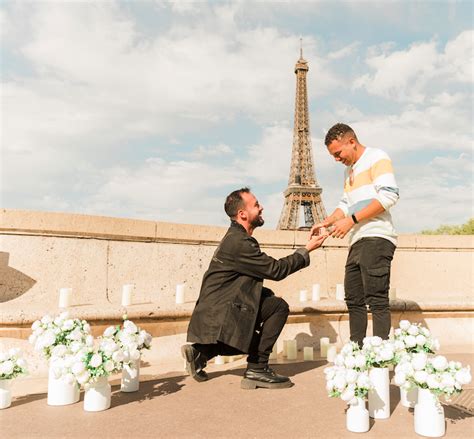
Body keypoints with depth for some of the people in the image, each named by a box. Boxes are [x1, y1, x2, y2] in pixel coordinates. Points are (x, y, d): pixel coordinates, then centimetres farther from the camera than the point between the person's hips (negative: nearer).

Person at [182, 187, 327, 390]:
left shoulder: (236, 237, 13)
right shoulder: (239, 242, -19)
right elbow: (276, 270, -16)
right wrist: (306, 250, -7)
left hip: (214, 314, 10)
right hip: (219, 316, -10)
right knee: (278, 306, -14)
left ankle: (201, 352, 20)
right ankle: (257, 369, -6)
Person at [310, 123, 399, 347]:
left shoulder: (376, 157, -1)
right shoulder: (349, 171, 25)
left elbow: (389, 195, -14)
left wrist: (351, 220, -16)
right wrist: (326, 222, 7)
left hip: (376, 238, -9)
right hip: (357, 242, 9)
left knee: (377, 299, -10)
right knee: (354, 299, 8)